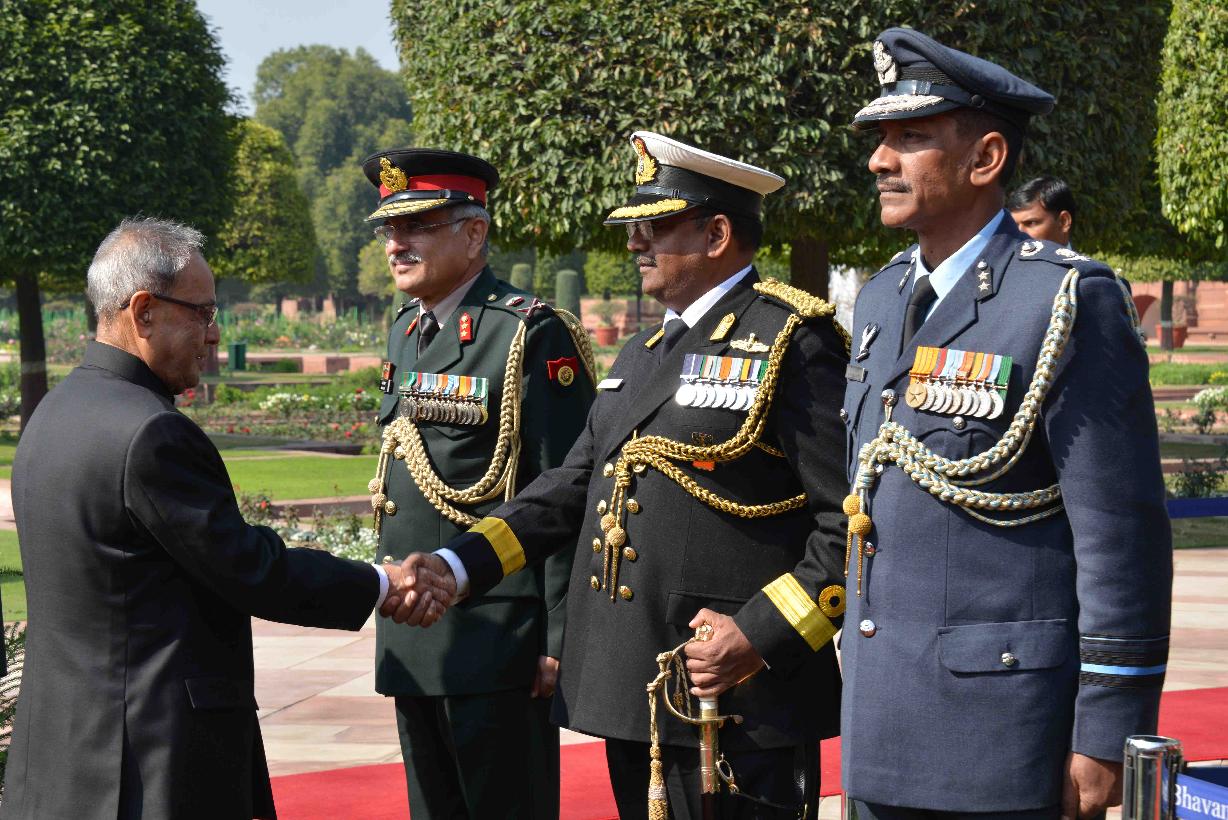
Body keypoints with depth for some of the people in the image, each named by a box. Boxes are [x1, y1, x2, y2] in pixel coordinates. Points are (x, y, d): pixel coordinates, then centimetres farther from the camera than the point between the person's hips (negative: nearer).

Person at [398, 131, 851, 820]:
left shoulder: (795, 341, -9)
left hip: (739, 707, -8)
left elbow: (856, 519, -14)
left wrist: (762, 636, -20)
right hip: (630, 698, 8)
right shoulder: (643, 355, 18)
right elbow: (575, 486, 18)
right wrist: (459, 566, 7)